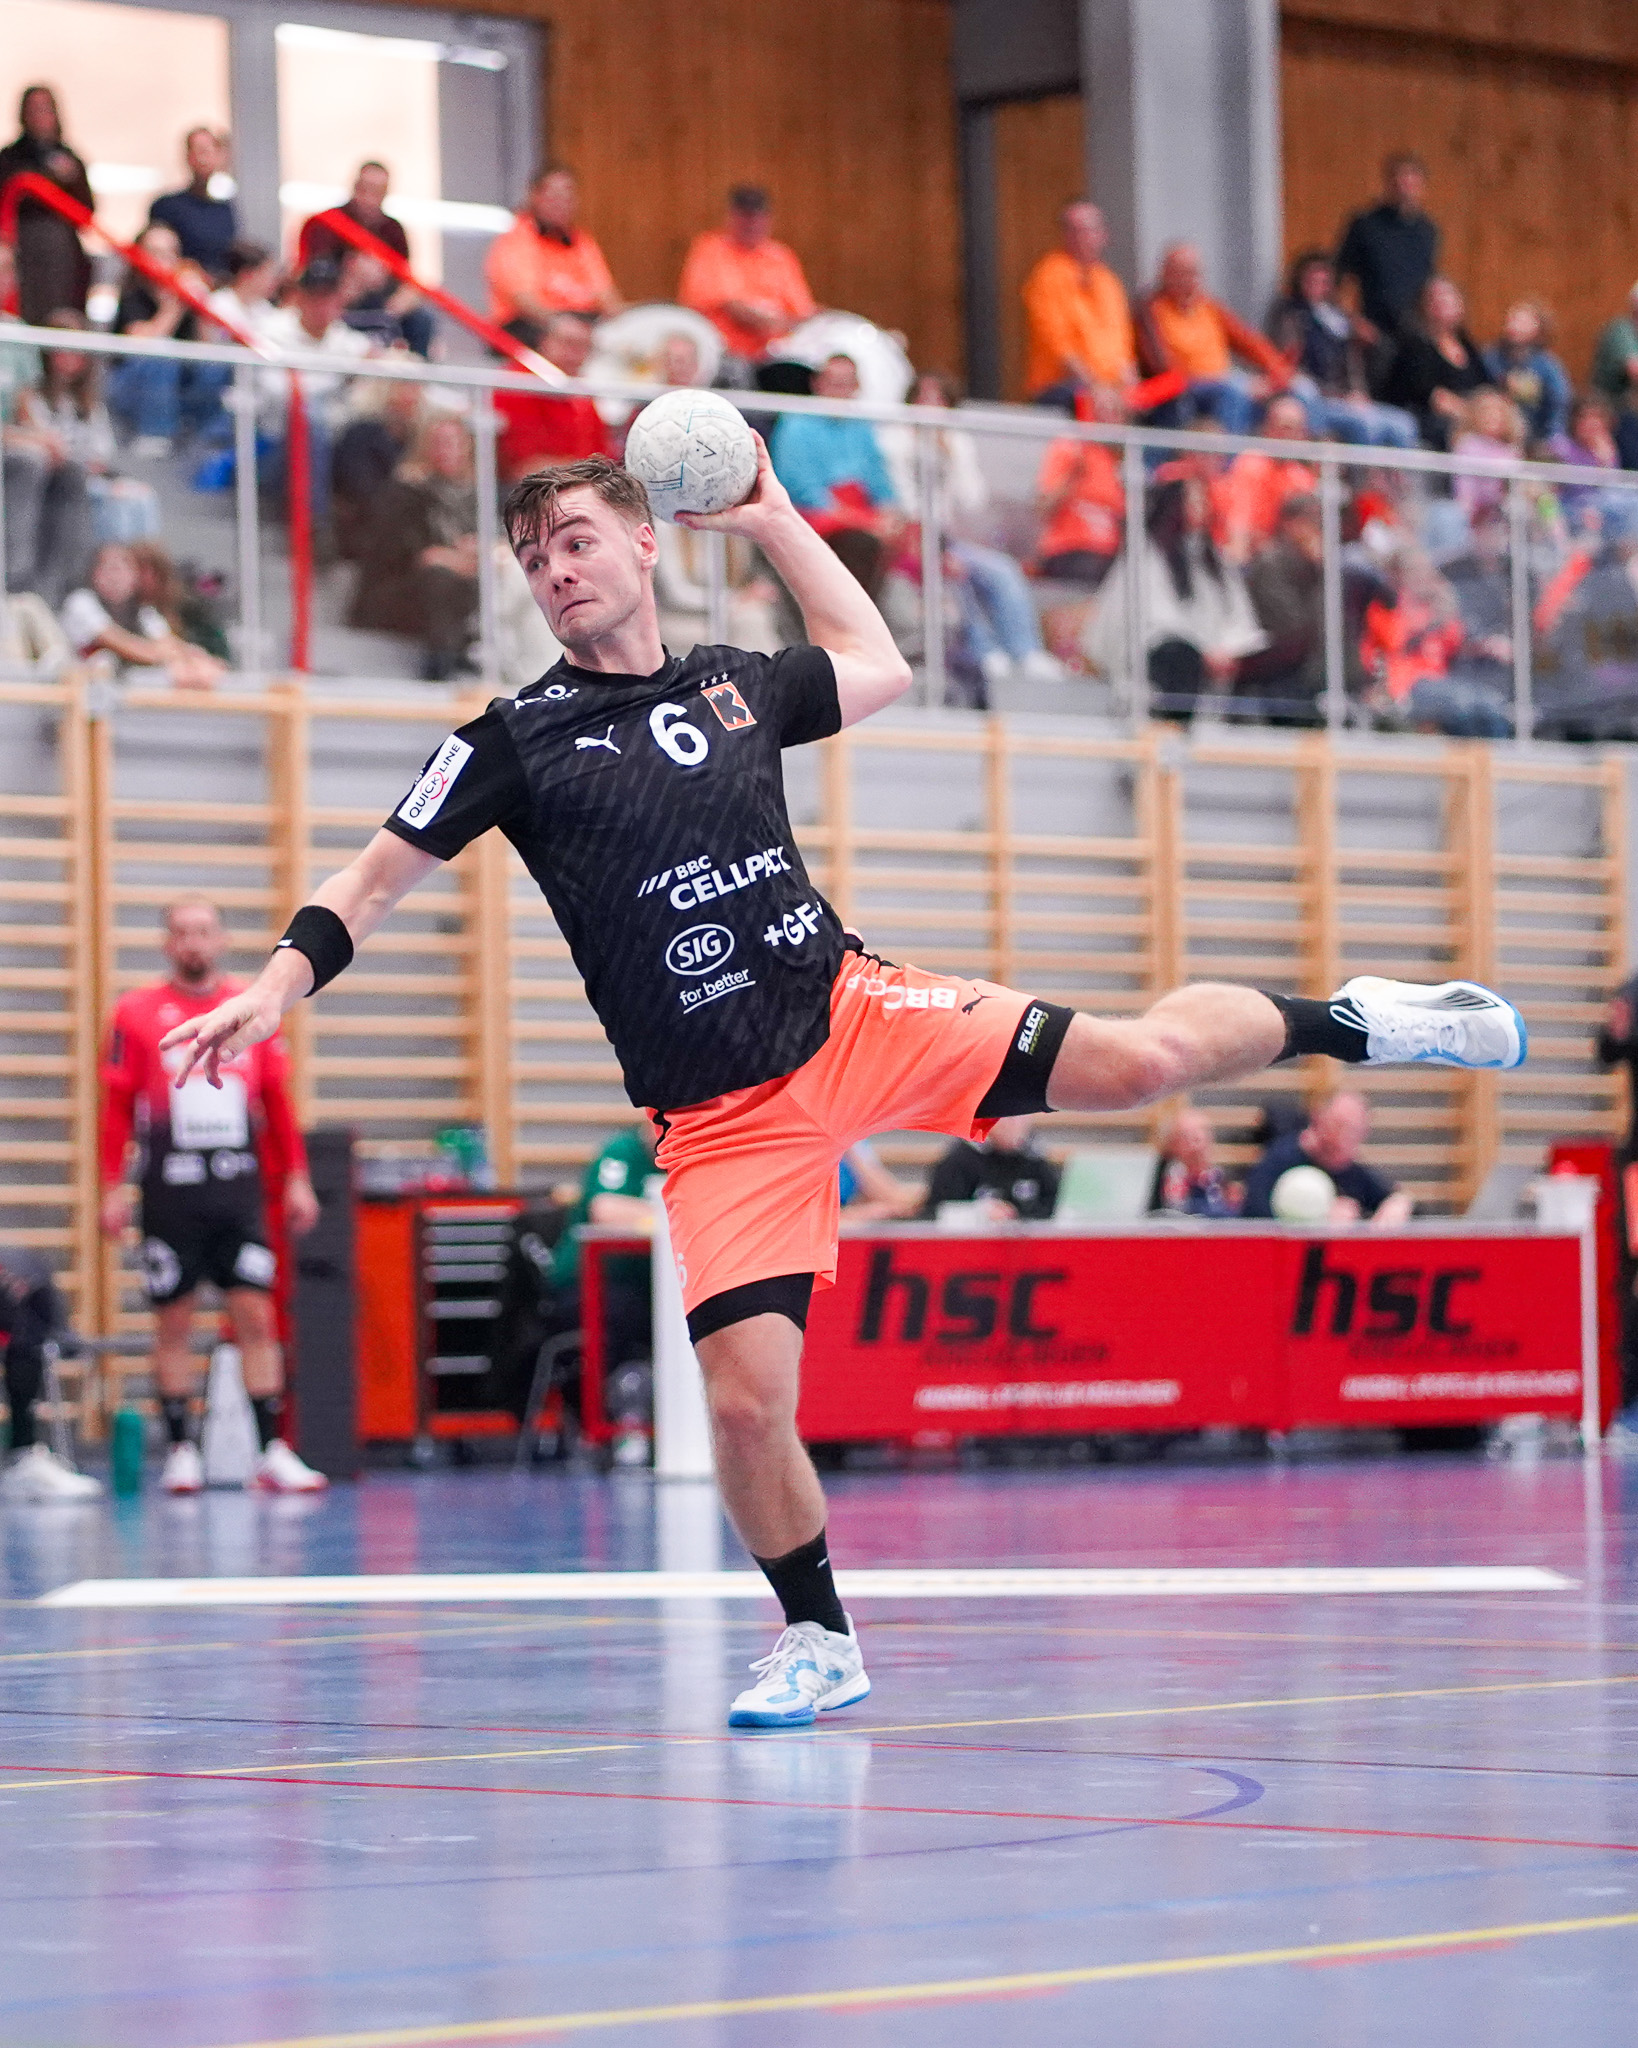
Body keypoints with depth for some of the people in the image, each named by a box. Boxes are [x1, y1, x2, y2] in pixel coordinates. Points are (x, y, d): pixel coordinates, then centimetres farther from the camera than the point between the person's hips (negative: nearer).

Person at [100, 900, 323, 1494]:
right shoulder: (137, 1013, 3)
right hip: (170, 1193, -1)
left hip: (238, 1190, 2)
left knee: (256, 1316, -4)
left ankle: (272, 1452, -5)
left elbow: (277, 1103, 12)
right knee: (173, 1323, 2)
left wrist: (295, 1178, 8)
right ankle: (181, 1452, 9)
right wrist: (113, 1186, -3)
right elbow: (116, 1107, 3)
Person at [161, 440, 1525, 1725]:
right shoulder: (517, 740, -1)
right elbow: (378, 878, 3)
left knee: (1140, 1060, -15)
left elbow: (880, 669, 27)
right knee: (746, 1399, -13)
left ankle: (1343, 1023, 15)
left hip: (853, 1014, 2)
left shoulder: (733, 684, 8)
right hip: (722, 1117, -1)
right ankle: (820, 1643, 11)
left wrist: (773, 516, 24)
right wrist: (280, 984, -12)